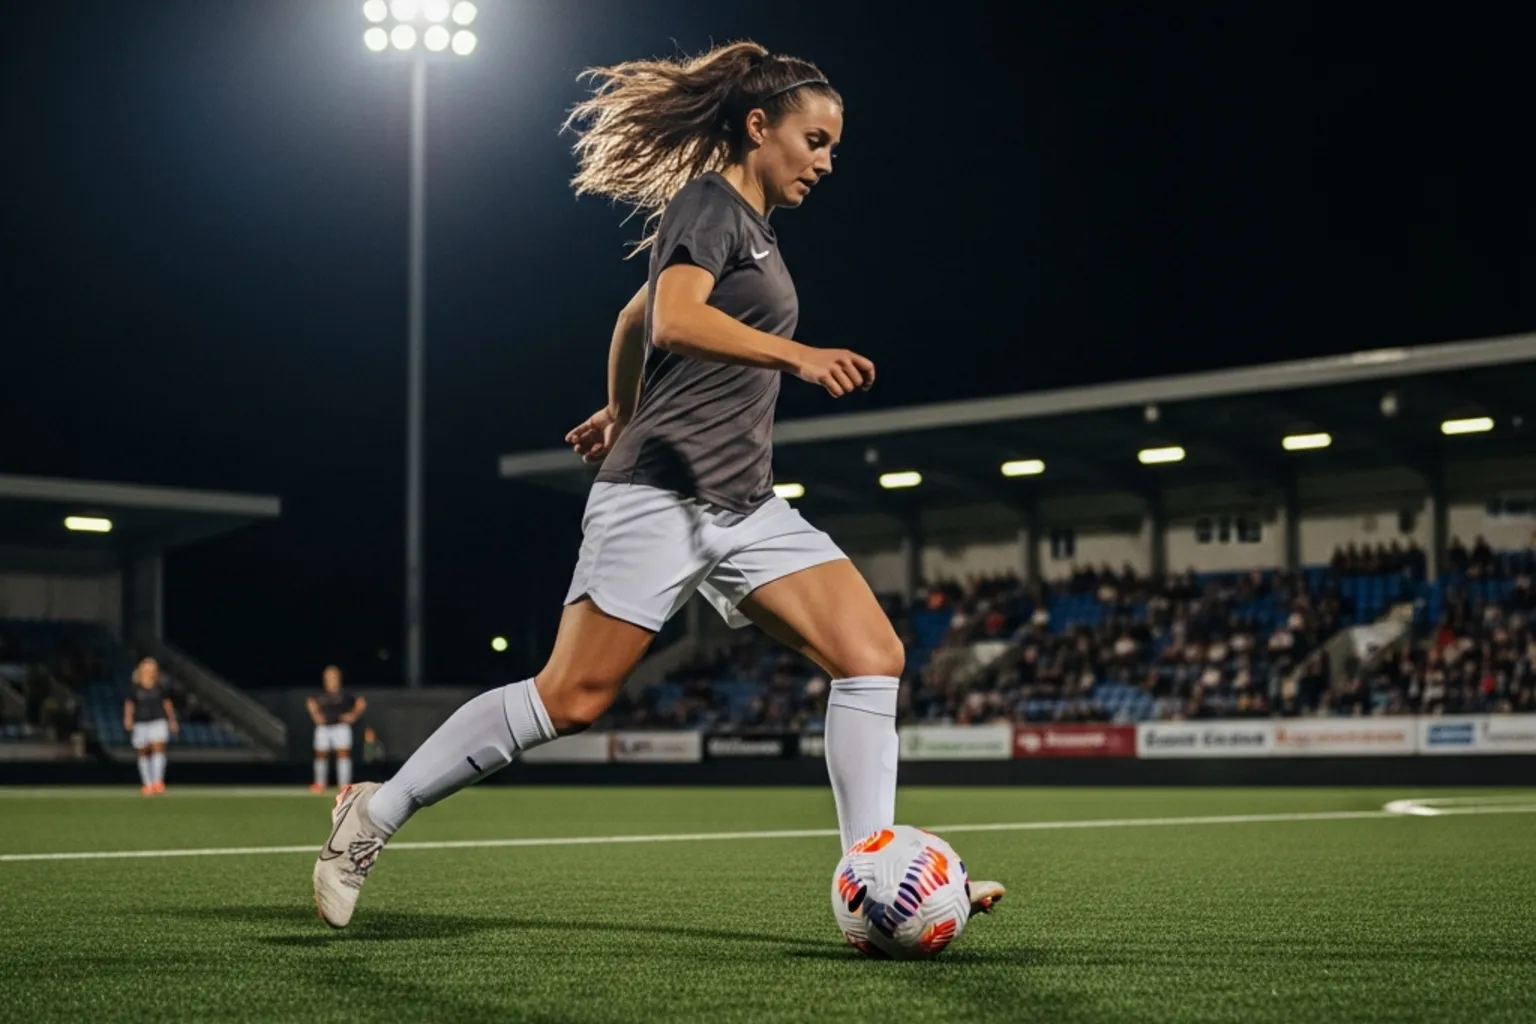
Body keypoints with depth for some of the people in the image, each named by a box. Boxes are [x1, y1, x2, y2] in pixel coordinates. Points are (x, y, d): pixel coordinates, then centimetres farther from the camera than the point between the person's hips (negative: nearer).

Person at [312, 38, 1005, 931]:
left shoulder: (749, 224, 20)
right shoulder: (709, 202, -6)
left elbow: (634, 317, 32)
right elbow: (673, 320, -26)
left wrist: (623, 410, 42)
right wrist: (798, 355, -33)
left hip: (746, 505, 9)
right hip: (663, 495, -9)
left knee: (874, 653, -7)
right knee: (572, 697, -9)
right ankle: (377, 812, 6)